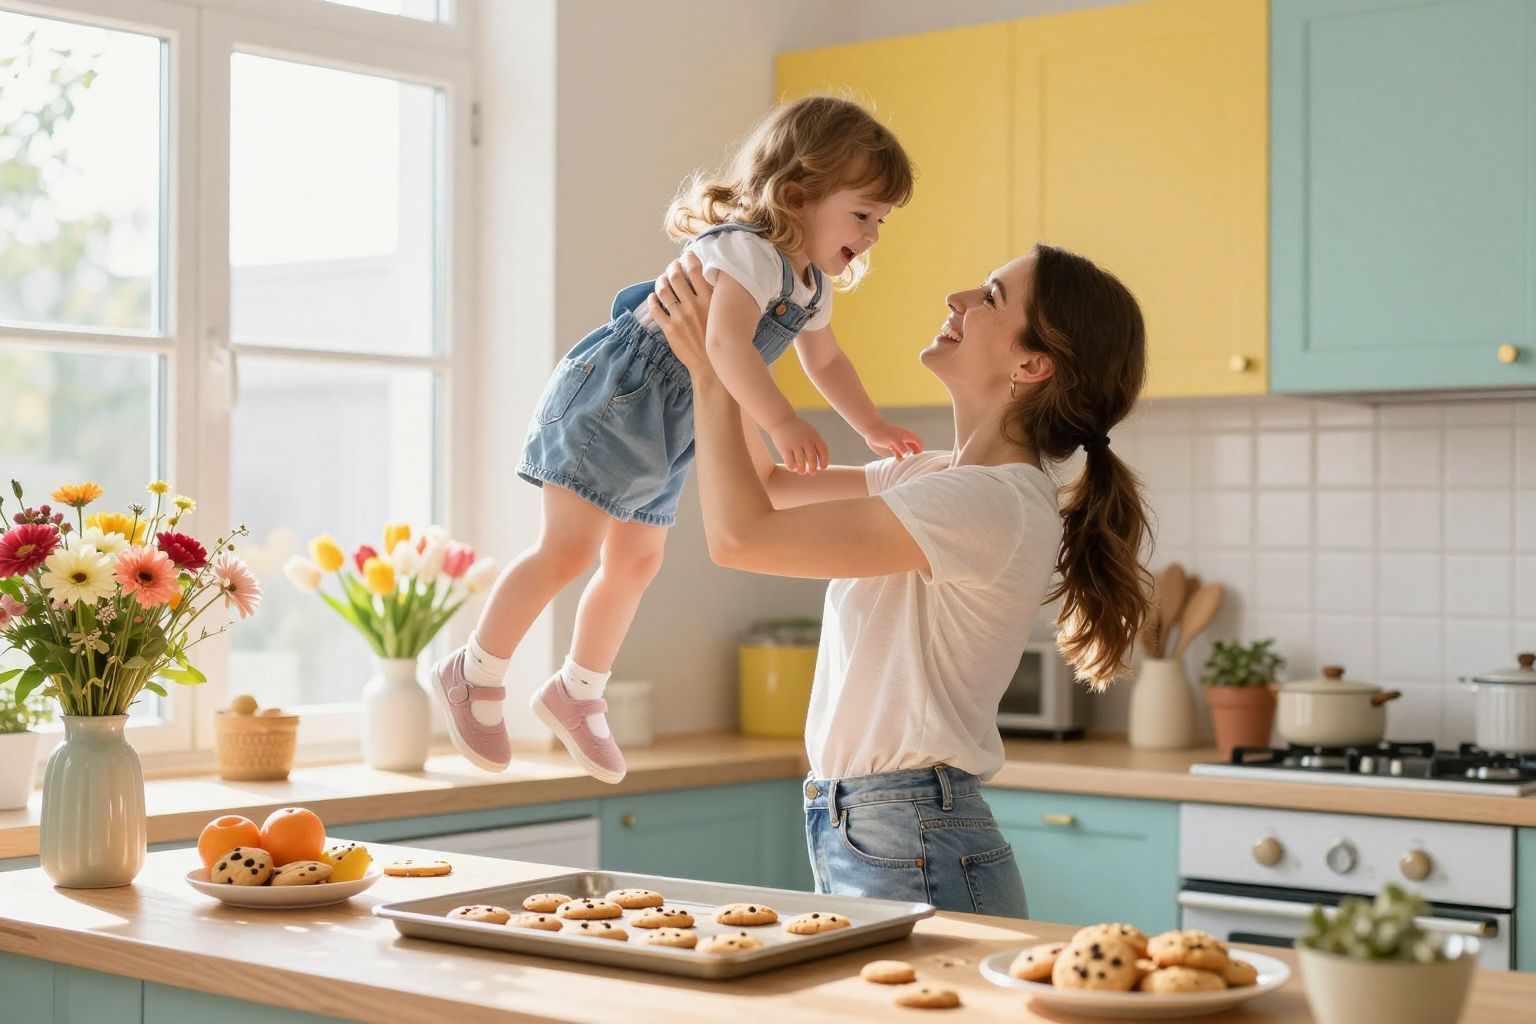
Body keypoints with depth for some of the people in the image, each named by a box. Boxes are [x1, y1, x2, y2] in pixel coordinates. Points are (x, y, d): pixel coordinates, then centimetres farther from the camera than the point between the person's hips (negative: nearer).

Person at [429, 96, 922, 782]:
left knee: (636, 563, 16)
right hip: (610, 398, -10)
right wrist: (782, 423, -50)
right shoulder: (747, 251, -23)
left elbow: (825, 360, 27)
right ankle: (475, 672, 4)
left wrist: (875, 429, 21)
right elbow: (727, 344, -40)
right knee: (569, 549, -12)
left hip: (668, 431, 10)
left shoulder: (812, 286, 9)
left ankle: (575, 694, 32)